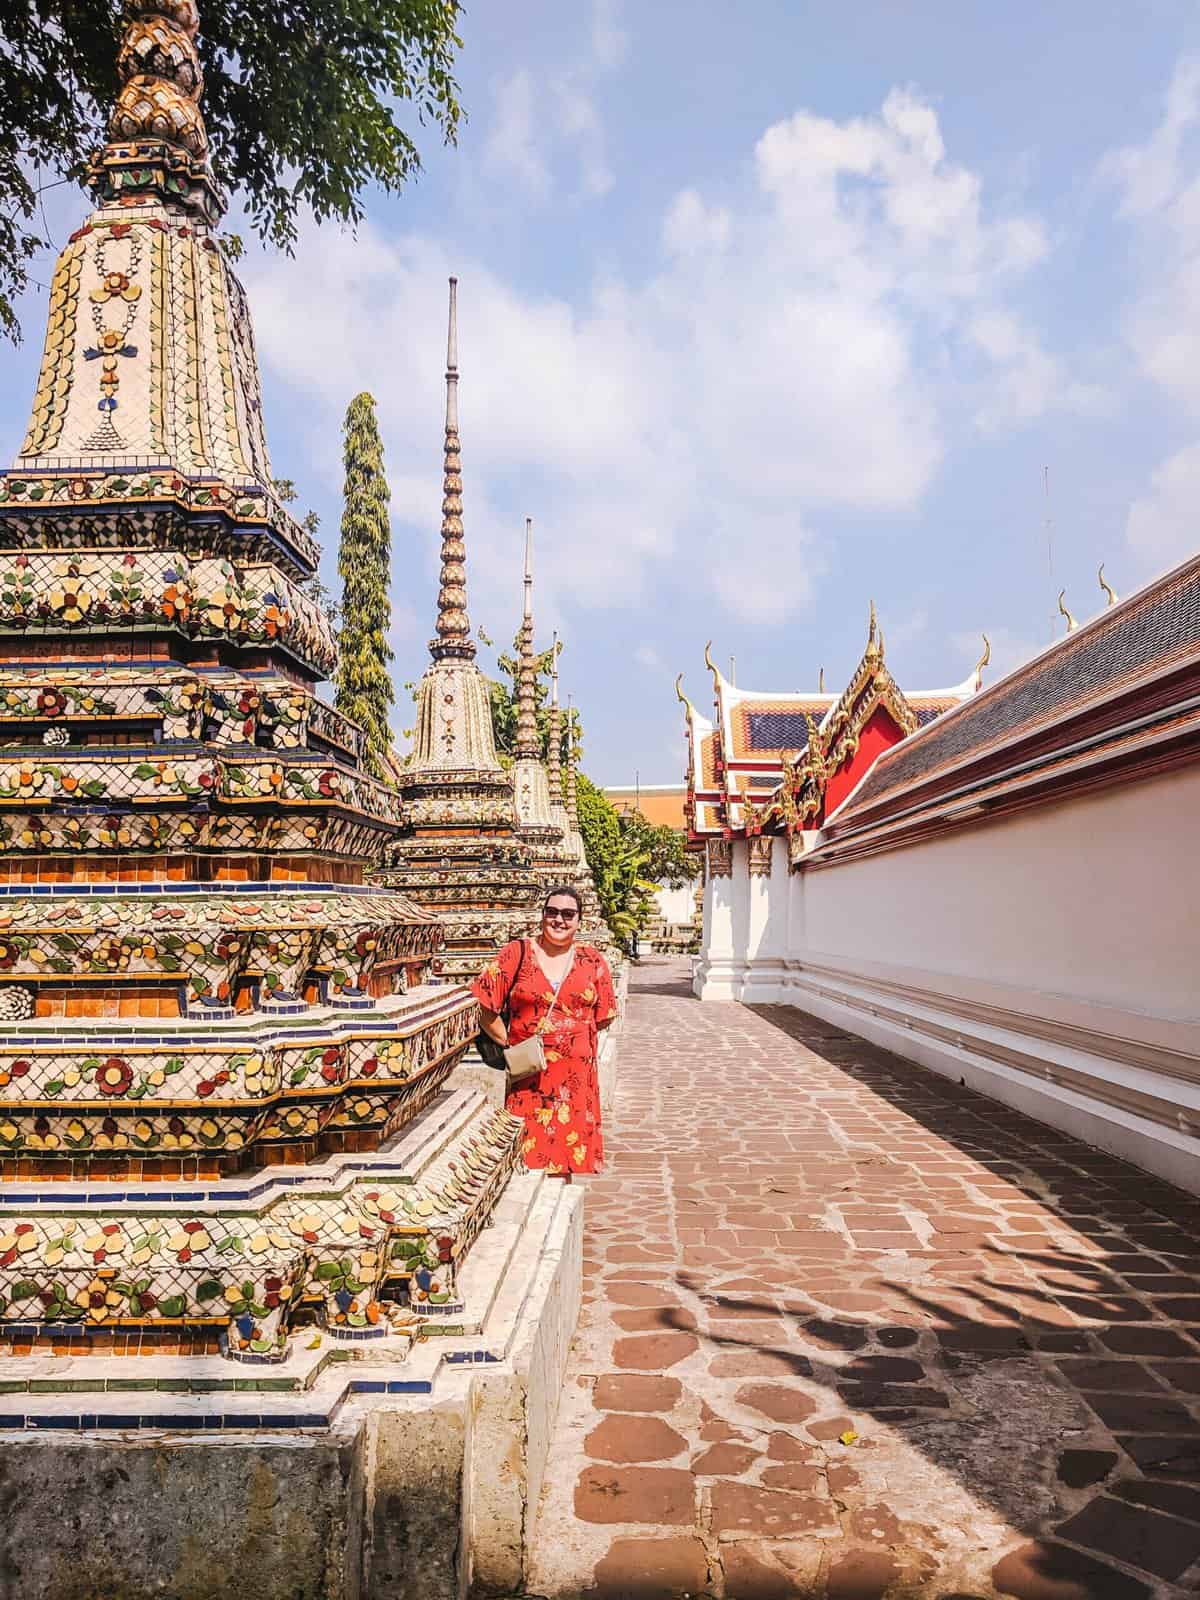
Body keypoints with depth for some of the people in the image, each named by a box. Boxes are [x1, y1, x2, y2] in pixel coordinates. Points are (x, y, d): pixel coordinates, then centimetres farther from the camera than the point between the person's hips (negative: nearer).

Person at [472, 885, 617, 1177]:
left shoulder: (592, 960, 5)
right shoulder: (517, 953, -2)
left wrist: (575, 1034, 4)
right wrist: (508, 1042, -3)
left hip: (576, 1074, 2)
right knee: (529, 1154, 0)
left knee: (566, 1152, 7)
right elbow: (483, 1005, -3)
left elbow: (604, 1016, 12)